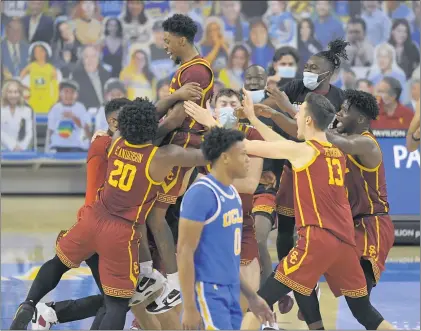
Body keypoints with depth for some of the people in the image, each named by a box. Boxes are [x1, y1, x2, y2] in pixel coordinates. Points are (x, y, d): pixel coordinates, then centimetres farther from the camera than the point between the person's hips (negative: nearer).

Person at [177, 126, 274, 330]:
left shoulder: (233, 193, 13)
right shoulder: (201, 193, -15)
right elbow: (184, 252, -17)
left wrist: (251, 296, 22)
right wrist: (190, 307, -20)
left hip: (231, 293, 9)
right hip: (208, 293, -9)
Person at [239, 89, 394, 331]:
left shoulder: (303, 150, -4)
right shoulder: (337, 153, 17)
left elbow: (246, 146, -1)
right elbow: (284, 146, 28)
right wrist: (253, 118, 33)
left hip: (317, 240, -7)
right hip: (345, 242, 7)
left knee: (263, 299, -2)